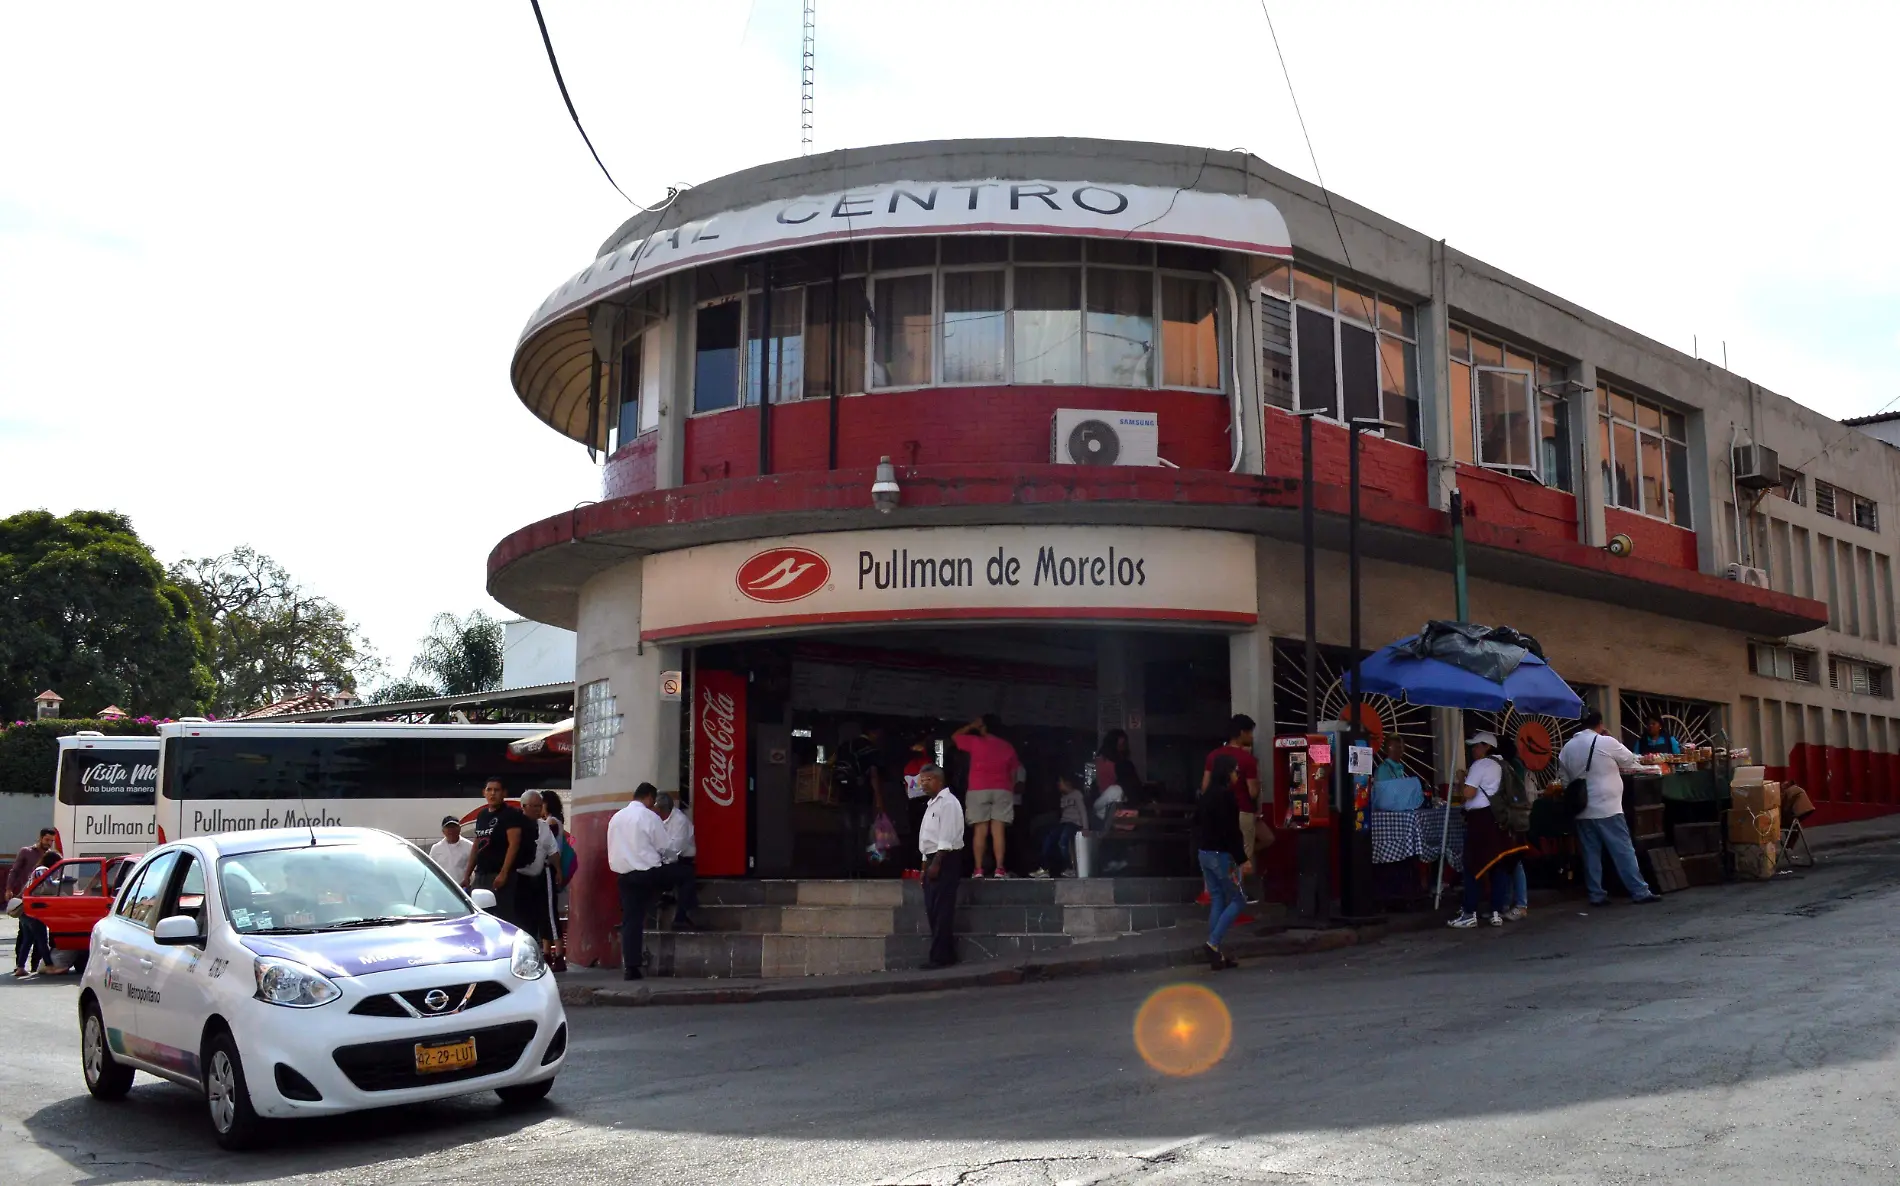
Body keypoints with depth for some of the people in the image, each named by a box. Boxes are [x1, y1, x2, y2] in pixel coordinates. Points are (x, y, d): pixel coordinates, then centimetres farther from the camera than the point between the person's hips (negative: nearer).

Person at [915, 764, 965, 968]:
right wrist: (926, 864, 19)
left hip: (945, 860, -10)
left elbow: (946, 838, -18)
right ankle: (942, 955, 14)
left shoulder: (947, 802, -10)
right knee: (932, 910, 9)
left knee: (941, 911, -9)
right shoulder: (931, 804, 20)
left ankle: (941, 957, -8)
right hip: (933, 859, 10)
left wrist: (936, 864, -21)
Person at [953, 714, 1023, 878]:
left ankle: (978, 869, -8)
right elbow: (1014, 772, 12)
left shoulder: (975, 742, 2)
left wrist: (971, 726, 20)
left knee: (980, 830, -3)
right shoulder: (1008, 747, 12)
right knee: (998, 830, -4)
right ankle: (1000, 868, -13)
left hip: (979, 790, -2)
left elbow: (955, 736, 17)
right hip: (1002, 791, 2)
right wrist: (1011, 790, 18)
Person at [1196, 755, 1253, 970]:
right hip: (1221, 854, -8)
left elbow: (1198, 823, 17)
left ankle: (1216, 954, 9)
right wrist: (1242, 859, -17)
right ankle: (1213, 943, -8)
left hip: (1205, 853, 8)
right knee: (1238, 900, 2)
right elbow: (1231, 830, -20)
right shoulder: (1225, 795, -16)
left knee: (1217, 900, 11)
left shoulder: (1207, 794, 11)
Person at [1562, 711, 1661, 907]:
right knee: (1624, 851, 0)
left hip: (1582, 810, 5)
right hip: (1607, 808, -5)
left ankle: (1596, 895, 8)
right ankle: (1640, 892, 1)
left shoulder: (1567, 748, 6)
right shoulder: (1606, 742, -10)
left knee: (1591, 854, 8)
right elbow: (1631, 761, 4)